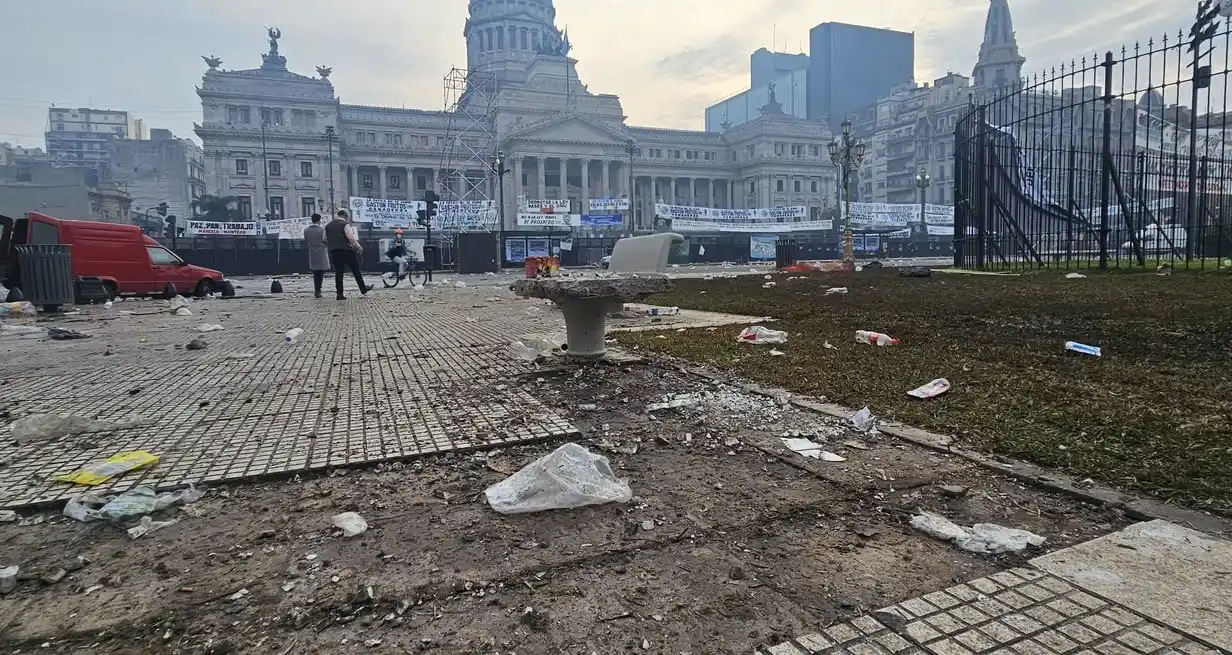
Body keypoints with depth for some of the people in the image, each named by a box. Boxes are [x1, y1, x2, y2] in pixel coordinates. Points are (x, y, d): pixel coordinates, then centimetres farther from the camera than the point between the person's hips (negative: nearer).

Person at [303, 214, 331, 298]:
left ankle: (316, 290, 11)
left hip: (312, 253, 4)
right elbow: (325, 239, -13)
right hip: (321, 252, -4)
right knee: (321, 272, -1)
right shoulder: (322, 229, -9)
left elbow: (305, 240, 9)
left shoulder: (306, 230, 4)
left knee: (315, 273, 12)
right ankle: (318, 290, -9)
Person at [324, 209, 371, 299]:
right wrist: (358, 246, -9)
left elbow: (325, 240, 13)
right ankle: (363, 289, 16)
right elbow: (350, 237, -17)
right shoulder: (345, 224, -6)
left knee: (338, 273, 5)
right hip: (347, 250, -5)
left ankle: (340, 294, 2)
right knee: (356, 271, 7)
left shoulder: (328, 225, 13)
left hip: (334, 252, 5)